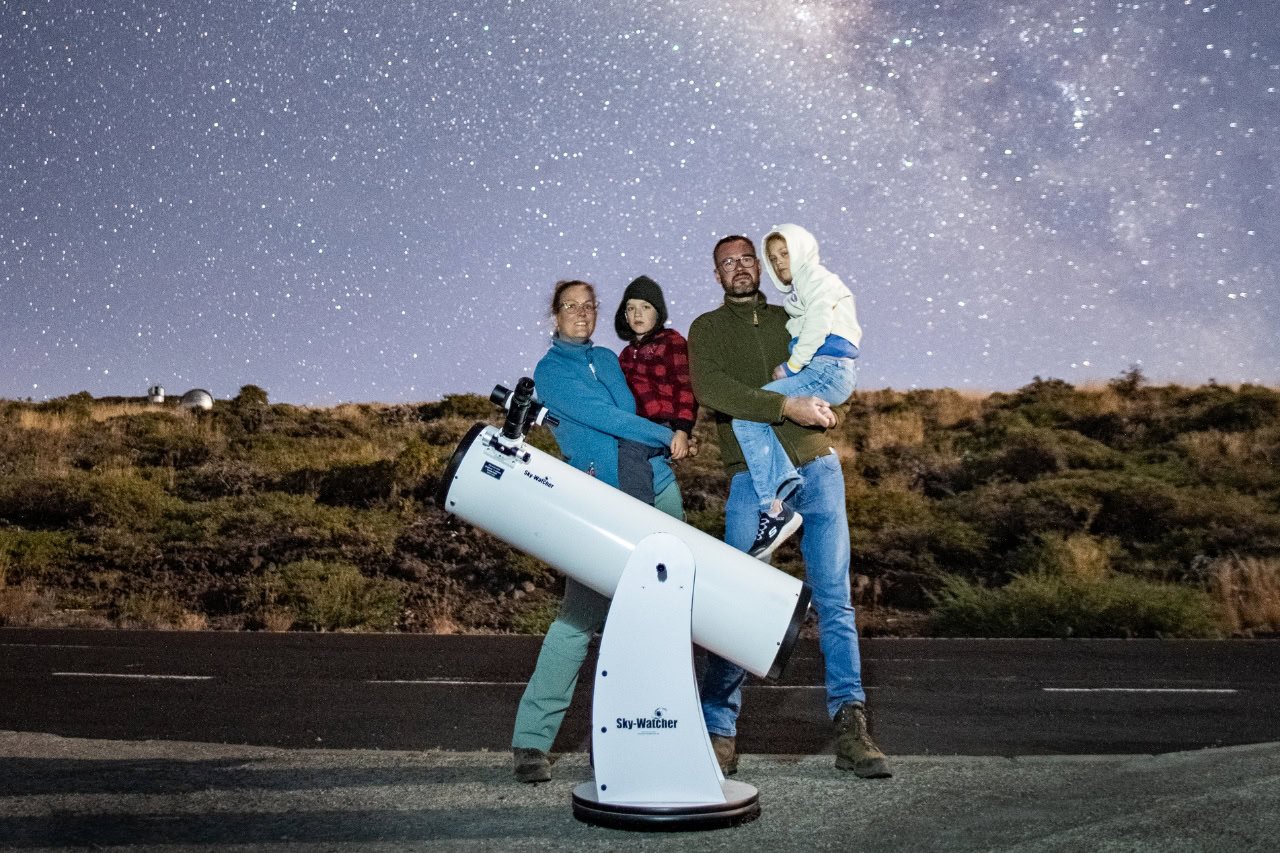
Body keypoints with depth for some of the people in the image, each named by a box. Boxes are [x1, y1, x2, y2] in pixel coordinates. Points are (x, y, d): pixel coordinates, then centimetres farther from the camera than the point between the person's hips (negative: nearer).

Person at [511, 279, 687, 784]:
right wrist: (665, 437, -2)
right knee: (579, 616, -13)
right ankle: (532, 738, -5)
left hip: (658, 488, 6)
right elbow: (602, 416, -8)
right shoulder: (549, 372, 1)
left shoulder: (609, 358, 19)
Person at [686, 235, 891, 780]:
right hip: (753, 477, -3)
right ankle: (719, 730, 6)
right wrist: (784, 405, -18)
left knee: (835, 601, 0)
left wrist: (801, 379, 1)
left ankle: (850, 729, 4)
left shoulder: (790, 320, 20)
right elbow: (710, 391, -9)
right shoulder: (706, 329, 9)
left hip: (818, 468, 3)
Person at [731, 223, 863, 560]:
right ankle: (784, 476, -9)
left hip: (827, 369, -10)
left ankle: (776, 510, -23)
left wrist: (791, 366, -10)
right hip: (820, 371, 10)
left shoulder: (815, 277, 2)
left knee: (747, 416, -19)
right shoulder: (799, 289, 32)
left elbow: (818, 324, -12)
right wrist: (790, 368, 13)